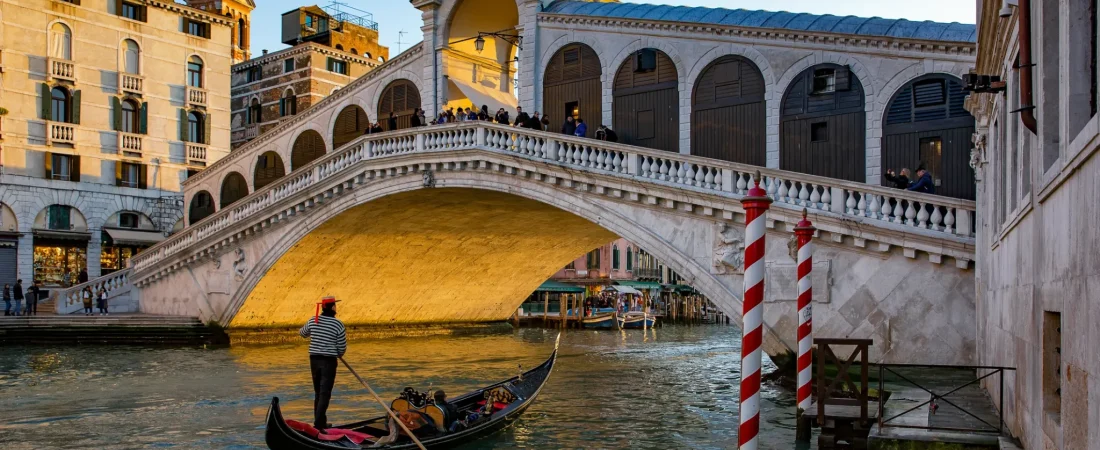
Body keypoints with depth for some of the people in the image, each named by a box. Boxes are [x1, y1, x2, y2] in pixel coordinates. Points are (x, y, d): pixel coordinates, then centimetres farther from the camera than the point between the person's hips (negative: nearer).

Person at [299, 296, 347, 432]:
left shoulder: (313, 320, 1)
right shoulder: (338, 324, -11)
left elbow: (303, 333, 21)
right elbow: (342, 347, -5)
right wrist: (338, 354, 17)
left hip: (314, 359, 5)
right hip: (329, 361, -5)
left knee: (318, 392, 17)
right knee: (325, 393, -3)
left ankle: (320, 422, 24)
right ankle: (319, 424, -11)